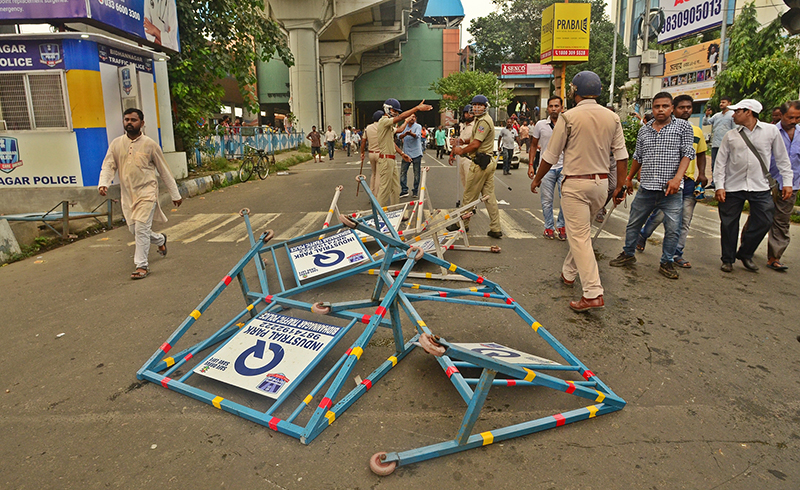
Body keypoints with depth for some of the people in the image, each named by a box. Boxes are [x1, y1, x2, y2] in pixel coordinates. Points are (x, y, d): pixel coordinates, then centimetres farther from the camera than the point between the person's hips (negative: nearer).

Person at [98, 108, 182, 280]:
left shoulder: (150, 144, -3)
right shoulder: (116, 144, 5)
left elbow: (164, 171, 3)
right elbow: (108, 166, 3)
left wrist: (175, 195, 5)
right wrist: (103, 184, -18)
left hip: (147, 192, -4)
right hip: (127, 194, 4)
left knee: (141, 228, -11)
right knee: (134, 229, 12)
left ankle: (142, 265, 1)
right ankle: (160, 240, 40)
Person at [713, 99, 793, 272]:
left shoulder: (771, 131, 3)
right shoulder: (730, 136, 5)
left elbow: (782, 158, 8)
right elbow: (721, 162, 3)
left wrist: (787, 182, 4)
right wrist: (719, 186, -5)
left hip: (760, 187, 0)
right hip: (733, 187, 0)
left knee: (764, 221, -3)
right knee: (729, 224, 3)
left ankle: (745, 254, 18)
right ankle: (728, 259, 18)